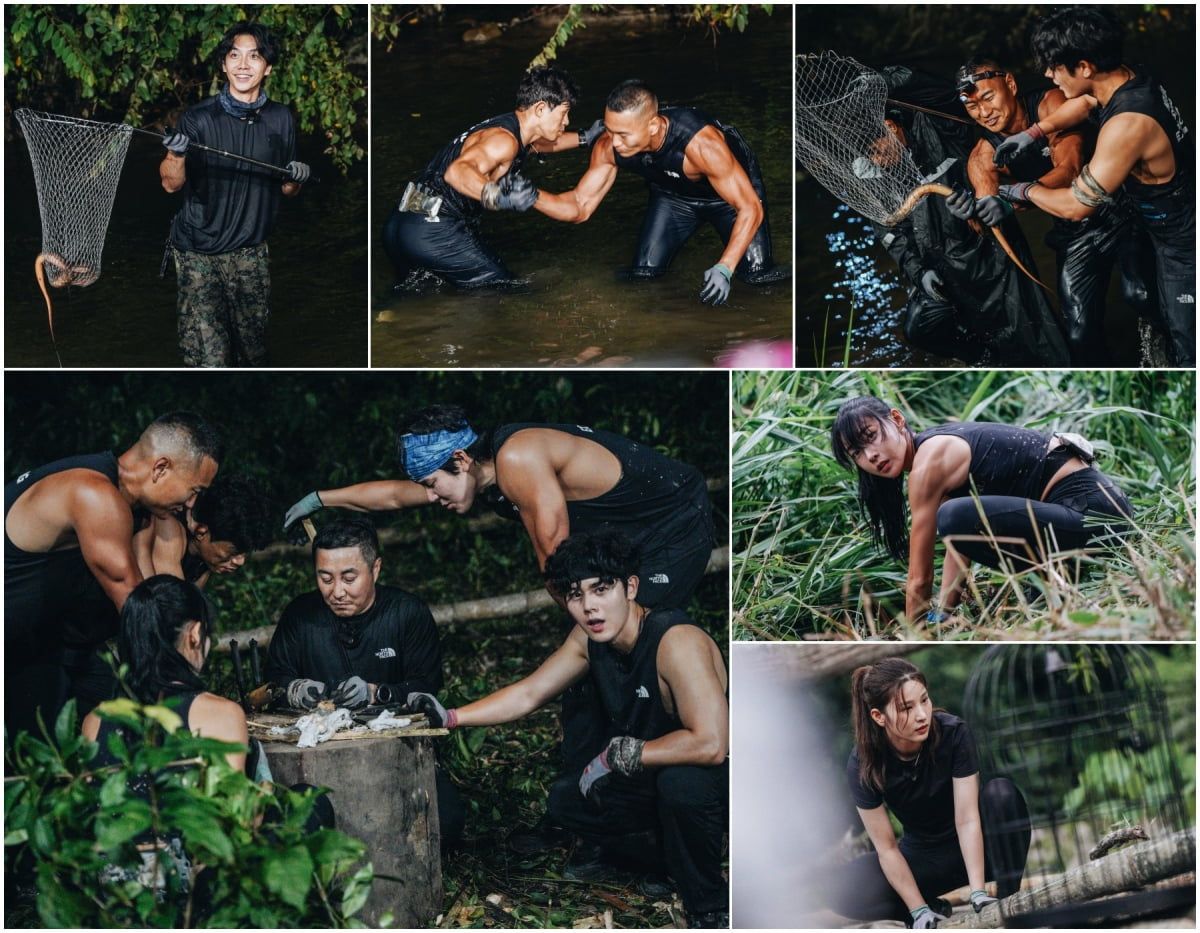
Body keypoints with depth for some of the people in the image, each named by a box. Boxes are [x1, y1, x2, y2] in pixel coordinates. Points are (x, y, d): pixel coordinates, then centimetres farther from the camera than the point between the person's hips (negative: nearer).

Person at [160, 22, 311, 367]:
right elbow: (171, 184, -11)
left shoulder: (281, 119, 2)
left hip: (250, 251, 4)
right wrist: (176, 155, -31)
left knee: (254, 351, 8)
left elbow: (286, 190, 12)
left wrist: (297, 178, -11)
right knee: (208, 355, -10)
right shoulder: (198, 118, -10)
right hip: (198, 251, -4)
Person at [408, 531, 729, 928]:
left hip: (716, 776, -8)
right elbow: (528, 694, 5)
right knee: (566, 800, -1)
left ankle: (710, 908, -15)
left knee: (681, 782, -37)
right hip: (649, 778, 8)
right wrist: (450, 717, -8)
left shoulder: (676, 641, -32)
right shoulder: (589, 639, -6)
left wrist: (615, 756, -29)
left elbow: (710, 743, -40)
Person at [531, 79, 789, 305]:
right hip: (674, 194, 4)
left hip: (732, 187, -4)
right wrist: (534, 197, -39)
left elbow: (750, 207, -37)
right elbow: (580, 206, -19)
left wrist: (724, 270, -48)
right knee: (643, 274, -5)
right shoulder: (609, 146, -28)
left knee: (756, 274, -18)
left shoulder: (701, 144, -43)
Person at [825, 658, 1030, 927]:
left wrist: (978, 893, -34)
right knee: (844, 890, -25)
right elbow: (886, 848, -18)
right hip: (923, 854, 1)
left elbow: (967, 819, -26)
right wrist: (920, 911, -24)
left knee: (1001, 792, -32)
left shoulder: (955, 733, -25)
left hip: (973, 845, 0)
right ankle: (934, 909, -4)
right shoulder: (862, 765, -23)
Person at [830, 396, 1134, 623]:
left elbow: (919, 580, -10)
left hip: (1092, 509, -11)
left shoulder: (928, 464, -14)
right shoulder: (937, 451, 13)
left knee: (958, 518, -29)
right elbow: (957, 546, 16)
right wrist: (941, 616, 12)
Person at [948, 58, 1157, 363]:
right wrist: (970, 211, -41)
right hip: (1074, 232, 4)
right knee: (1081, 336, -2)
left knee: (1140, 295, -23)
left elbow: (1070, 169, -30)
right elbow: (988, 215, -15)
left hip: (1120, 212, -4)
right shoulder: (983, 156, -5)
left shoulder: (1050, 104, -16)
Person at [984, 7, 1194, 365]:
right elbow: (1085, 100, 17)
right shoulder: (1131, 76, -9)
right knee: (1173, 324, 25)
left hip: (1184, 241, -9)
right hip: (1176, 220, 9)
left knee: (1185, 337, 6)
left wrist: (1024, 191, -7)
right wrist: (1032, 133, 8)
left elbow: (1075, 206, -26)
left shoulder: (1127, 124, -36)